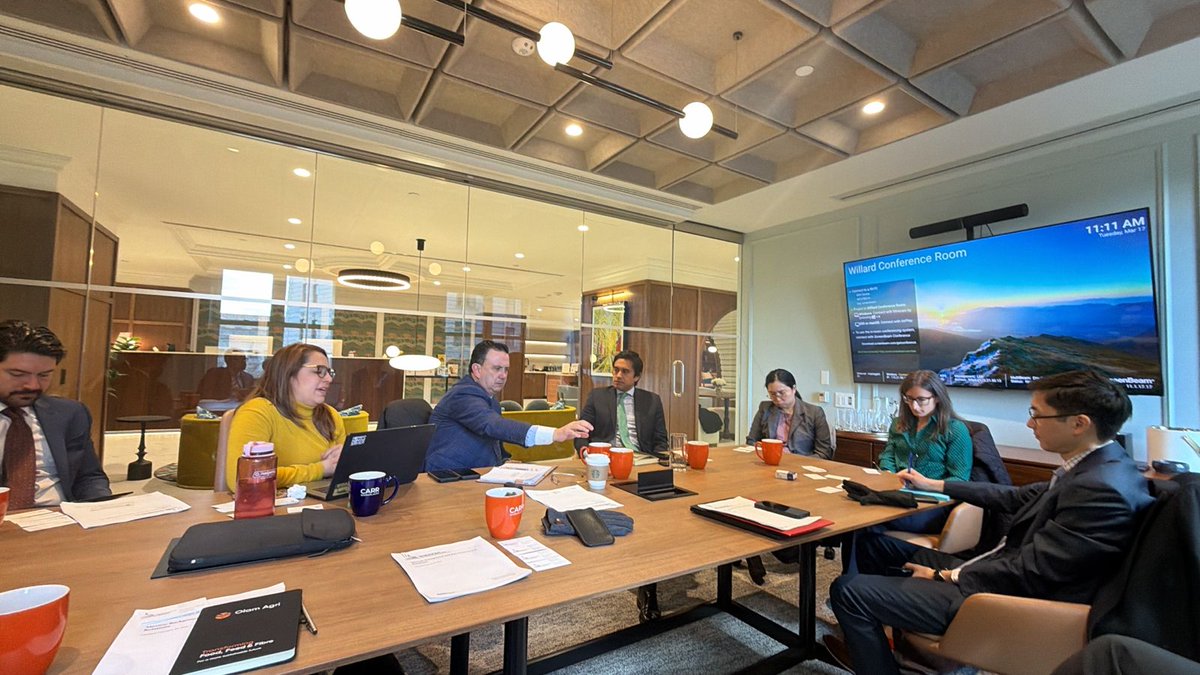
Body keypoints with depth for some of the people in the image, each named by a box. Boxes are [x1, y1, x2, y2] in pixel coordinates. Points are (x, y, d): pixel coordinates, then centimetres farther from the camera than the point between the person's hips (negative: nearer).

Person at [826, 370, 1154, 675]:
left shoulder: (1102, 489, -27)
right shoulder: (1098, 465, 3)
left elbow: (1025, 575, -25)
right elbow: (1018, 497, 16)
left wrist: (944, 576, -11)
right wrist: (934, 484, 22)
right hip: (1004, 574, 10)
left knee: (846, 589, -11)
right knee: (873, 545, 16)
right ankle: (866, 644, 29)